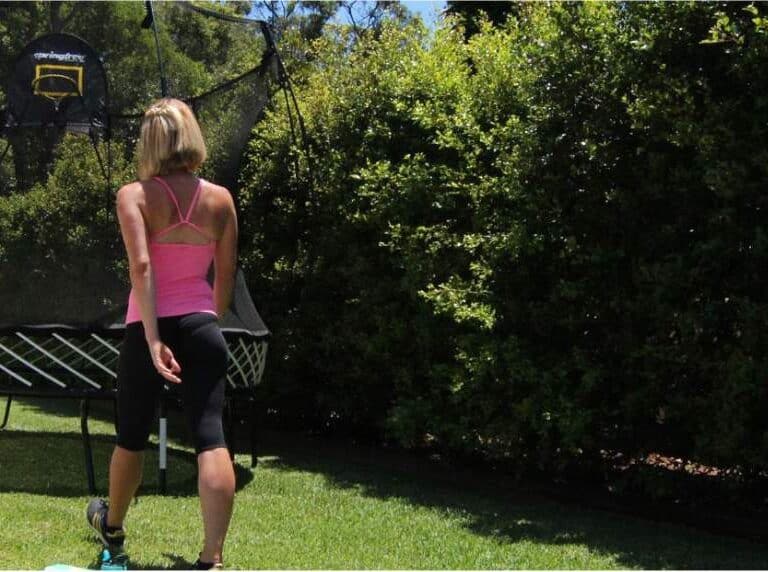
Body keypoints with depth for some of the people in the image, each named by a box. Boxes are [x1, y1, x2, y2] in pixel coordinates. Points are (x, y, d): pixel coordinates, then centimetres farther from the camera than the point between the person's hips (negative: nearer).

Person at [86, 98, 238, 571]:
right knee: (211, 438, -6)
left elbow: (141, 266, -19)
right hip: (201, 326, 1)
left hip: (150, 328, -1)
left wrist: (154, 340, -21)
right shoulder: (220, 199, 3)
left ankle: (112, 526, 42)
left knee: (132, 436, 18)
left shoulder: (135, 195, -6)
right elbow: (226, 276, 8)